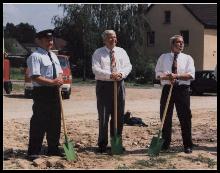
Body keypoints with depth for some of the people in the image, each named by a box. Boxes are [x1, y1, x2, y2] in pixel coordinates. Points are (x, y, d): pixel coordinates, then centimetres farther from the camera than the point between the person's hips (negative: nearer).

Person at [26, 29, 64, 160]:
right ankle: (34, 151, 4)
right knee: (39, 122, -5)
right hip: (41, 92, -8)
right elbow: (35, 77, -19)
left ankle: (53, 148, 23)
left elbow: (60, 72, 18)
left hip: (54, 91, 8)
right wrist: (52, 82, -23)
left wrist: (59, 79, -5)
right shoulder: (35, 56, -11)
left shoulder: (53, 55, 16)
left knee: (55, 121, 12)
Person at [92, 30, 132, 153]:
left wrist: (121, 73, -16)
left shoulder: (121, 51, 12)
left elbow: (128, 66, 5)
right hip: (104, 85, -3)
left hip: (119, 84, 4)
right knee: (103, 116, -3)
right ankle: (102, 144, 6)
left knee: (119, 115, 6)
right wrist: (110, 75, -22)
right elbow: (96, 69, -10)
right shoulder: (98, 53, 1)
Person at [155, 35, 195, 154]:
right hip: (167, 89, 1)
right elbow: (158, 74, 4)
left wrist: (176, 76, -19)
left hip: (182, 89, -1)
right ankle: (165, 143, 20)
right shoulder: (163, 57, 10)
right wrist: (167, 77, -16)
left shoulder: (187, 58, 7)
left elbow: (191, 75, -5)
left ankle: (188, 145, 10)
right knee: (165, 117, 6)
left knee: (185, 117, 0)